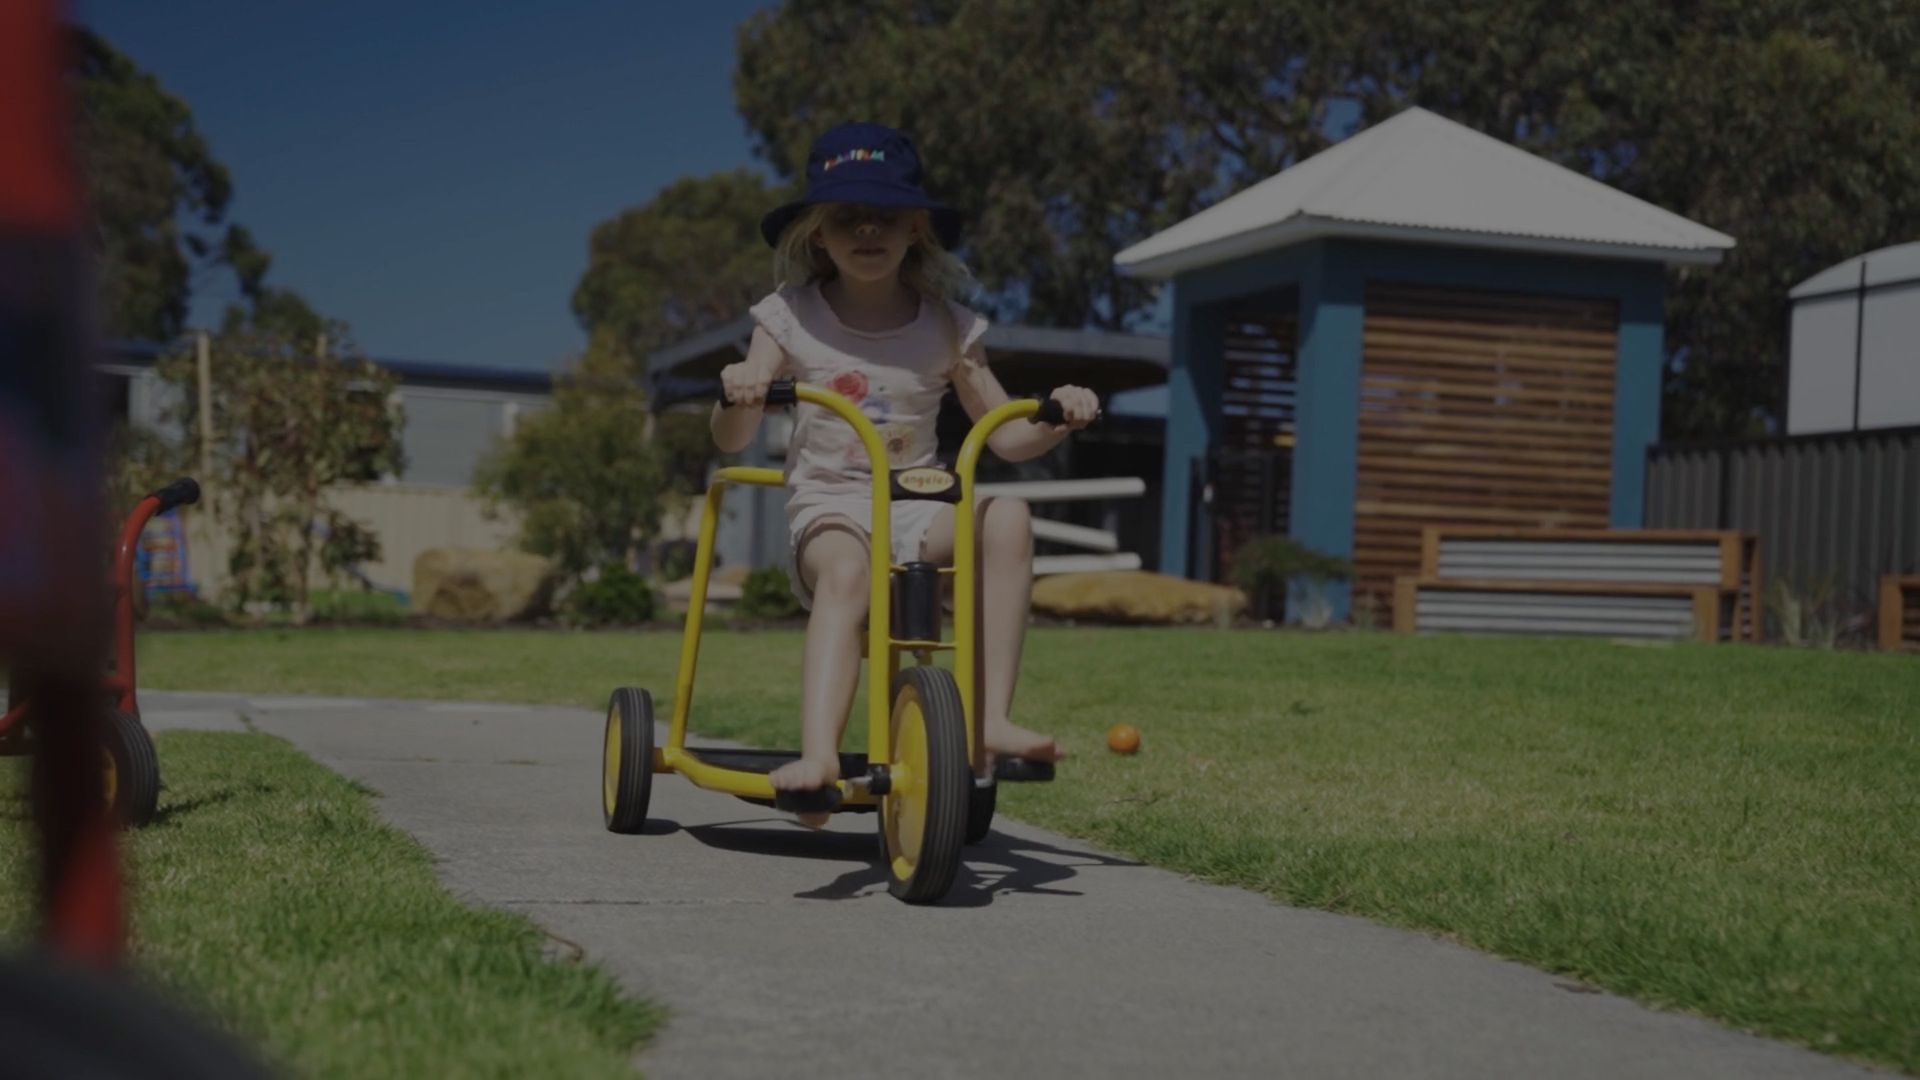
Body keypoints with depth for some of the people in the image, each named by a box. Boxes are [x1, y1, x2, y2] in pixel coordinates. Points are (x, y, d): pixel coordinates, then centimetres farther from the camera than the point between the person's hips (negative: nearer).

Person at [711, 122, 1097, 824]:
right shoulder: (791, 317, 2)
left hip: (918, 508, 2)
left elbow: (1005, 436, 9)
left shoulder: (947, 326, 6)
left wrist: (1057, 419, -13)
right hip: (827, 508, -2)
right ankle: (819, 753, -51)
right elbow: (731, 440, -2)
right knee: (845, 570, -37)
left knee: (1007, 517, -29)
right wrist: (737, 396, -26)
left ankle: (991, 716, -29)